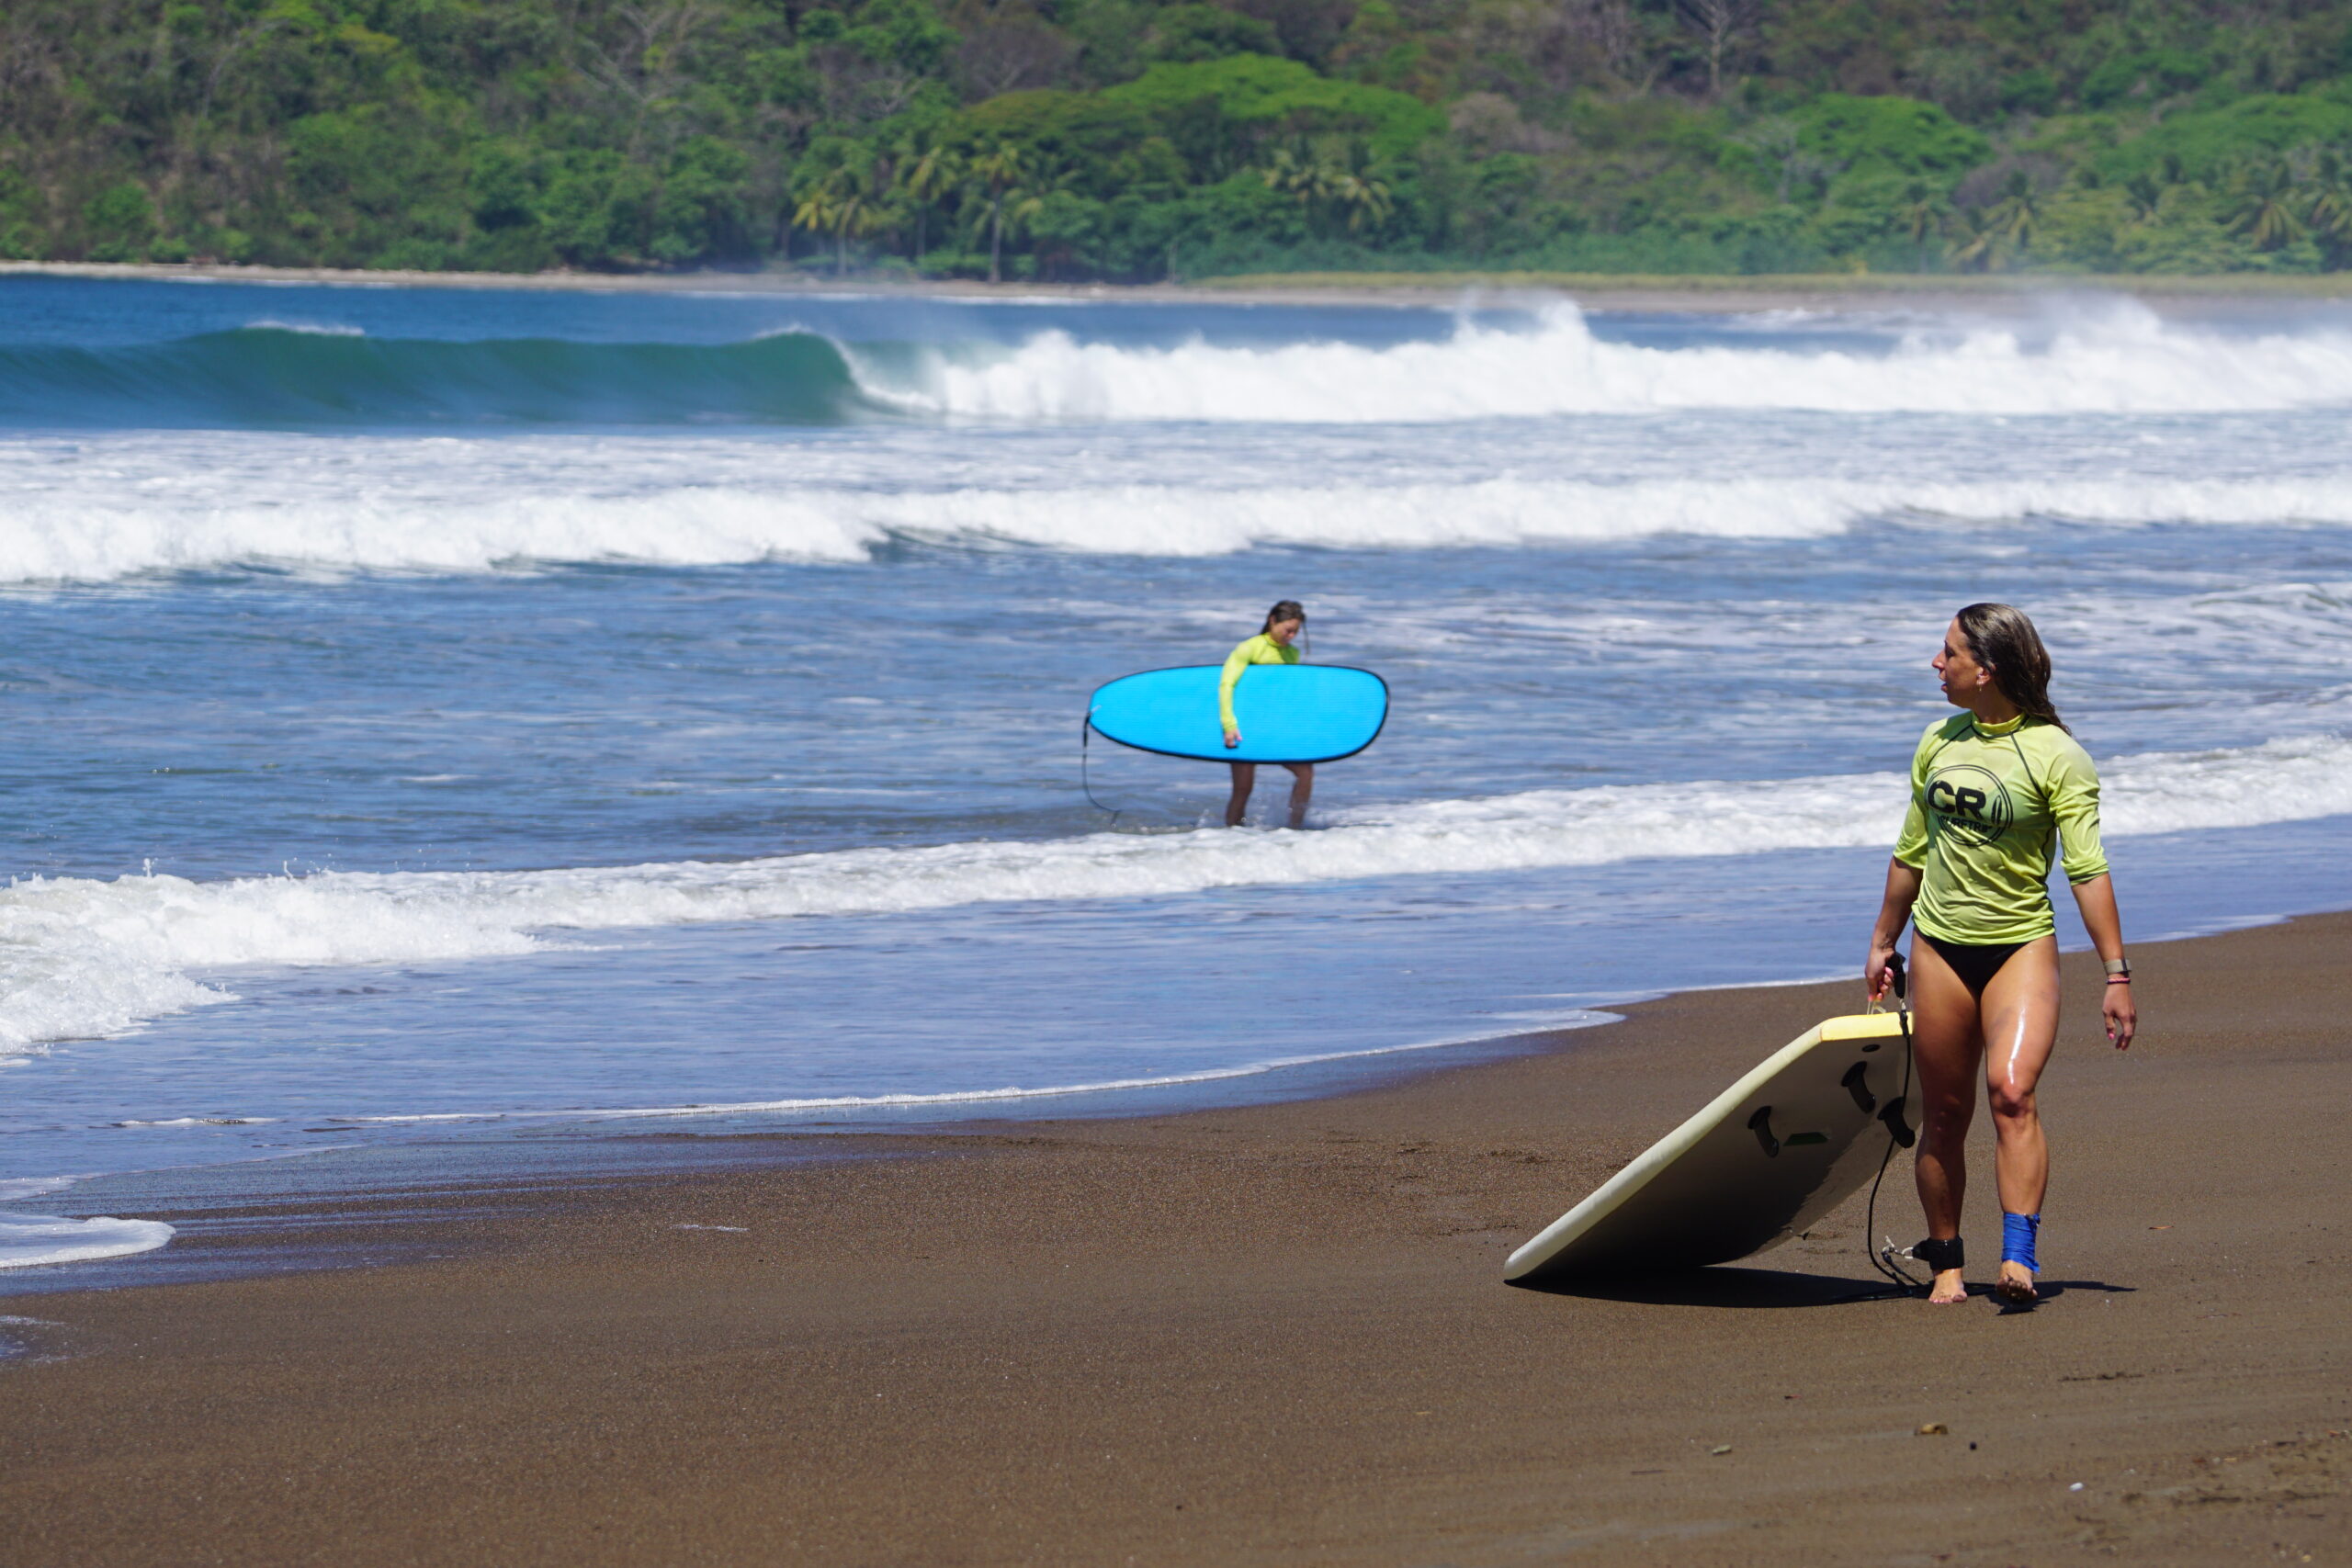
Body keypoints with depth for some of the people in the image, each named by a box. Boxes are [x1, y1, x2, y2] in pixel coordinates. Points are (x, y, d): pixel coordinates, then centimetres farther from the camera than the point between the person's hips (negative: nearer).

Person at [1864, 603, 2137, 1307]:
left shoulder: (2055, 755, -9)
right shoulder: (1939, 742, 8)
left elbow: (2088, 870, -11)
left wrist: (2116, 974, -15)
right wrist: (1882, 943, 24)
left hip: (2021, 945, -4)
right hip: (1940, 945, 5)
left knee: (2012, 1092, -23)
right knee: (1943, 1114, 6)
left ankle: (2019, 1257, -28)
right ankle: (1944, 1262, 18)